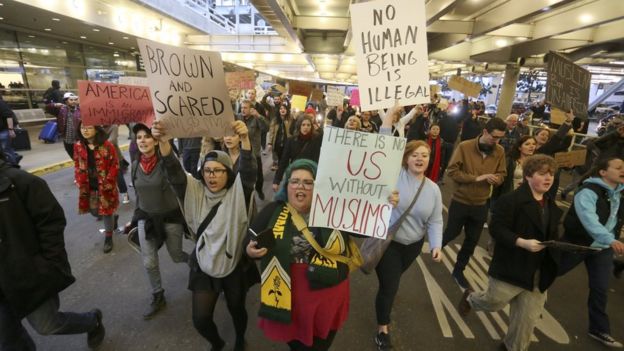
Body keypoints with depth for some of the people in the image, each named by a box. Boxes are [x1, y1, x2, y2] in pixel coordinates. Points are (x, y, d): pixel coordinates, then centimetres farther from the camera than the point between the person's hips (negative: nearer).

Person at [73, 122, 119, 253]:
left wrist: (107, 183, -15)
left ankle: (108, 238, 22)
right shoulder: (78, 146, 0)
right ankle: (113, 219, 45)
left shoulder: (107, 145, -14)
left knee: (106, 212, 5)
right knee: (94, 211, 14)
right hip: (88, 186, 5)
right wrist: (80, 184, 1)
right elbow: (77, 166, 8)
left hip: (104, 186, -5)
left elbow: (115, 165, -11)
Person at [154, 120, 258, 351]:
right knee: (200, 320, 8)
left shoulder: (238, 193, -15)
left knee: (237, 310, 20)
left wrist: (245, 139, -48)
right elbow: (174, 173, -22)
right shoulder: (195, 192, -7)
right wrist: (163, 142, -39)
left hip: (235, 267, -1)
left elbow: (248, 171, -32)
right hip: (204, 268, 2)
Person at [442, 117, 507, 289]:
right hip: (460, 201, -4)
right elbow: (451, 171, -17)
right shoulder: (465, 146, -15)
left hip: (481, 204, 4)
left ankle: (459, 270, 33)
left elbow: (502, 175, 5)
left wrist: (496, 178, -19)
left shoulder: (500, 151, -2)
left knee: (472, 240, 13)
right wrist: (476, 178, -23)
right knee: (452, 233, 12)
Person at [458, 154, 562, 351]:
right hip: (511, 267, -6)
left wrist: (557, 247, 2)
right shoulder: (511, 200, -17)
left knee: (529, 317, 14)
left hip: (539, 273, 7)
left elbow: (552, 236, 19)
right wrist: (522, 242, -27)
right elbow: (496, 228, -20)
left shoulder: (552, 207, 9)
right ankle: (470, 298, 43)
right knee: (494, 303, 10)